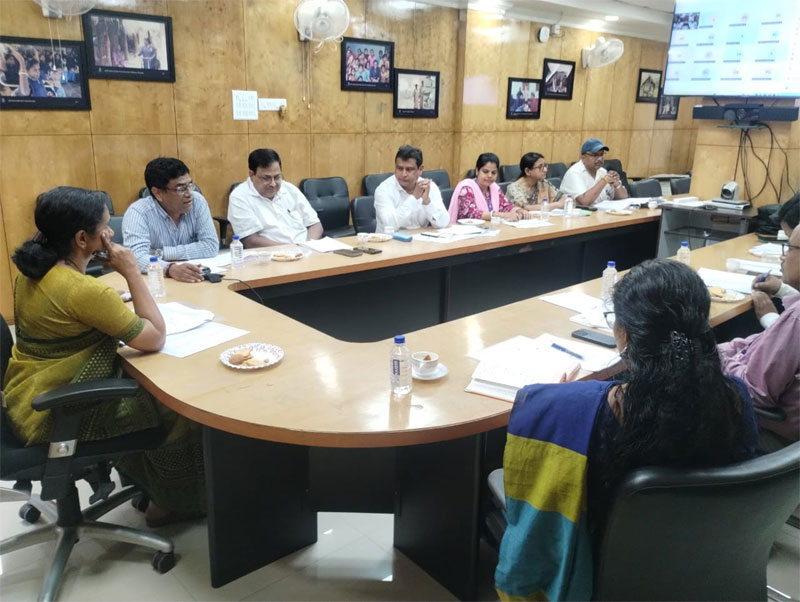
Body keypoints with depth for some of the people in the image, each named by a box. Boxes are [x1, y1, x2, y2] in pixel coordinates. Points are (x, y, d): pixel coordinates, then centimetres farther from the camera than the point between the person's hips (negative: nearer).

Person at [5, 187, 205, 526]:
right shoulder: (83, 289, -29)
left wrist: (117, 305, 0)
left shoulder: (34, 269, 0)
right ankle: (175, 502, 21)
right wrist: (132, 272, -19)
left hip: (31, 398, 9)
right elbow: (156, 338, -22)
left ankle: (143, 478, 38)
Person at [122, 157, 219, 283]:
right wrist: (170, 269, -43)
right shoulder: (138, 212, -12)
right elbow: (137, 257, -25)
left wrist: (161, 253, -14)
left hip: (194, 281, 1)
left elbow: (211, 246, -10)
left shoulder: (197, 201, -3)